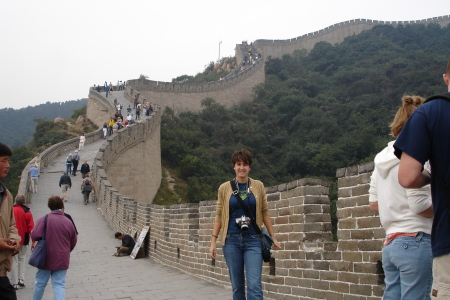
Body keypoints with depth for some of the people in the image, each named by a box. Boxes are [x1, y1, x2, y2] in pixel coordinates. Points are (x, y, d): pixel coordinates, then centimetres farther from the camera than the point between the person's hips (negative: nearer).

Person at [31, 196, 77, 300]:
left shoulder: (44, 219, -10)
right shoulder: (68, 222, -2)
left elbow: (35, 235, -16)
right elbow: (73, 242, 6)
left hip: (46, 259, -1)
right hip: (62, 260, 1)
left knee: (40, 283, 15)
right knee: (59, 284, 5)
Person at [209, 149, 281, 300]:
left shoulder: (258, 186, 4)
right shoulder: (224, 188, 3)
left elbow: (264, 212, 10)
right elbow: (219, 215, 6)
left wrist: (273, 237, 10)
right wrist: (213, 241, 2)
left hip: (253, 240, 0)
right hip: (231, 240, 1)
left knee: (254, 285, -10)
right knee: (237, 285, 7)